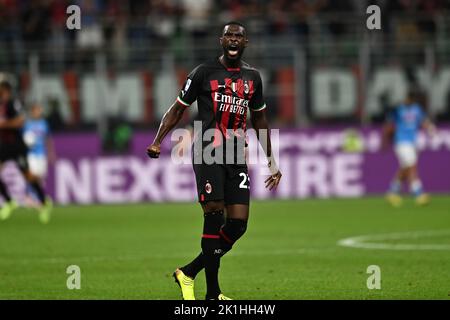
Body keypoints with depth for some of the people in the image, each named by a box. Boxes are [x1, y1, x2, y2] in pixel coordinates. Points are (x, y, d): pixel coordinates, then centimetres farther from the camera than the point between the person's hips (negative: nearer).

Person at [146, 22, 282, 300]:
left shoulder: (253, 77, 15)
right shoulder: (205, 72, 2)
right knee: (214, 216, -14)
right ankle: (213, 293, -10)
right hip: (208, 153, -5)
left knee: (238, 224, -4)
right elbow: (178, 109, 5)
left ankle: (189, 273, 13)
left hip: (237, 157, 5)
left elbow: (260, 119, 26)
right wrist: (157, 141, -7)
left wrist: (272, 161, 27)